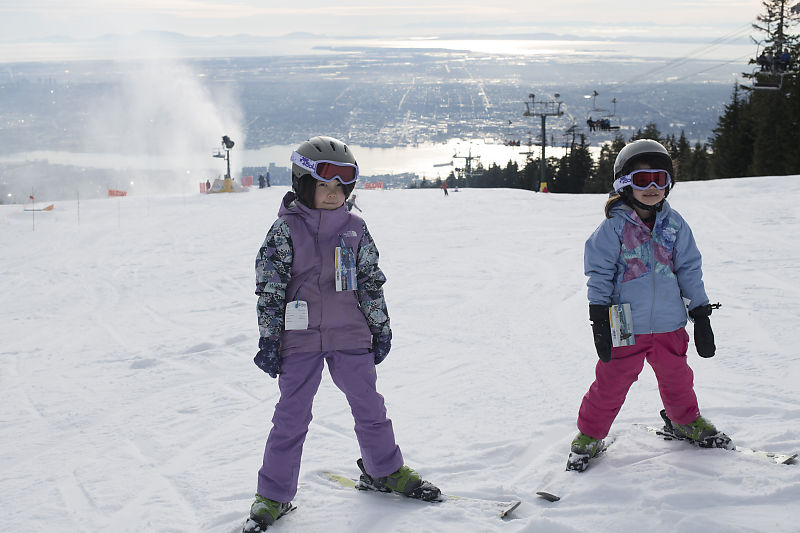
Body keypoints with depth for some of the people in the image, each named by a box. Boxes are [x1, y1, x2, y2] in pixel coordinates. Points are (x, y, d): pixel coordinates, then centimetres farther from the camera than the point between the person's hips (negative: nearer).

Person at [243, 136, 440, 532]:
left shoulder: (355, 228, 7)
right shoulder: (286, 229, -4)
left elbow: (371, 282, 12)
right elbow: (269, 287, -5)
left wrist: (381, 328, 12)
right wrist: (268, 338, -7)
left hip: (351, 336, 3)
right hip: (301, 337, -3)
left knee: (369, 407, 12)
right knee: (292, 416, 1)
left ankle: (384, 470, 33)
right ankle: (273, 495, 12)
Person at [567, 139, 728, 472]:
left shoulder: (674, 223, 4)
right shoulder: (614, 226, -8)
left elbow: (689, 269, 9)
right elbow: (599, 272, -6)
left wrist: (701, 315, 8)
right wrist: (599, 320, -11)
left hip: (670, 323, 4)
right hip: (626, 325, -4)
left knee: (676, 376, 20)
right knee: (611, 382, 0)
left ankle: (686, 421, 45)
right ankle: (590, 435, 17)